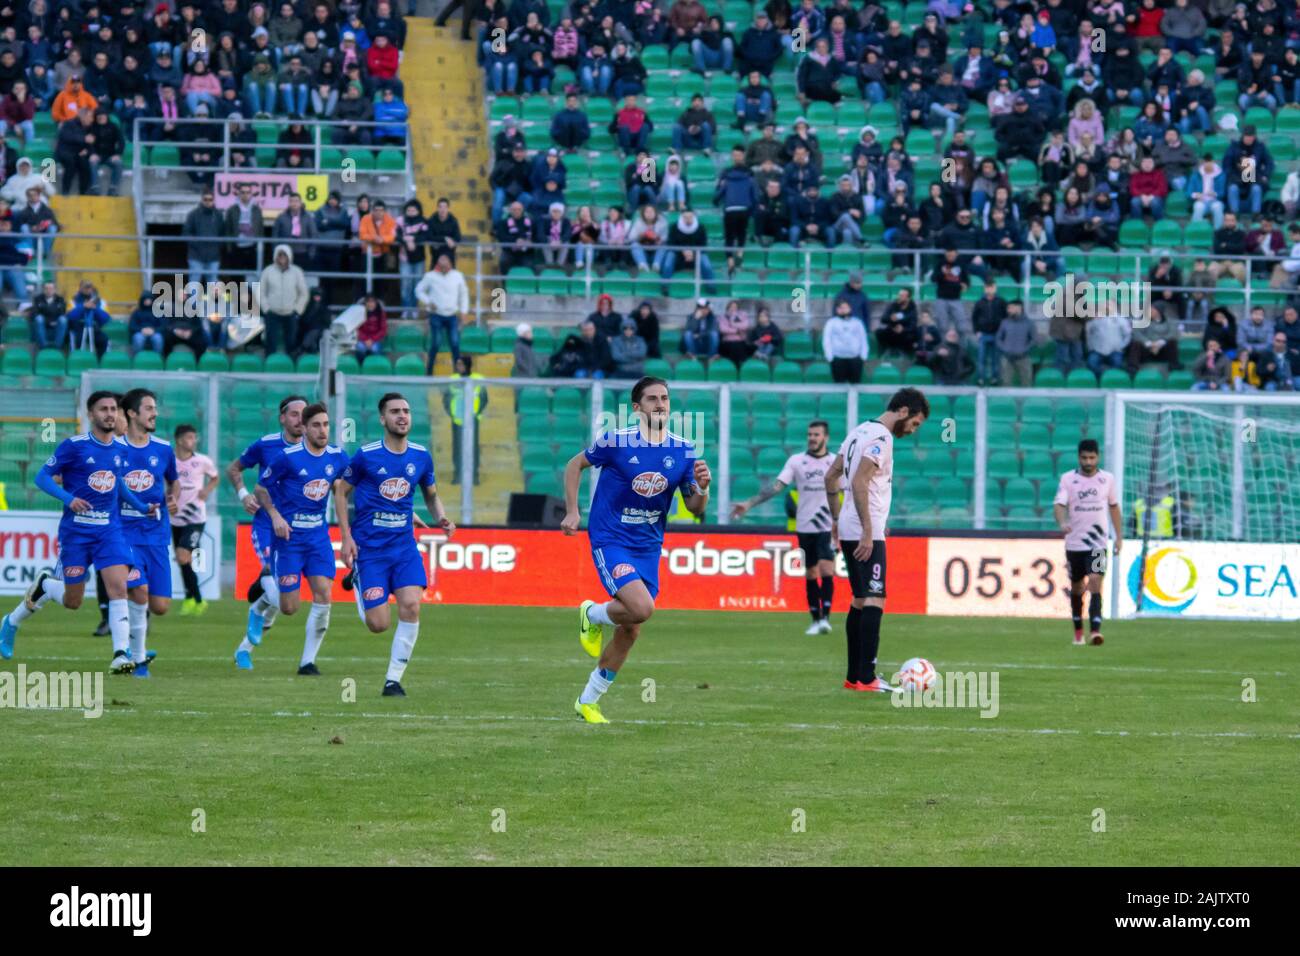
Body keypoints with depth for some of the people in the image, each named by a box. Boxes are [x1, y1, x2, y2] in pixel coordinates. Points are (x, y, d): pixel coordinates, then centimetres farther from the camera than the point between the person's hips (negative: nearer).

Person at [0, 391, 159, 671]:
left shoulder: (121, 448, 6)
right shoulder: (74, 446, -9)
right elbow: (42, 477, -7)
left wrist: (142, 507, 13)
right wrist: (68, 498, -22)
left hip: (110, 530, 3)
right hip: (75, 530, -3)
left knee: (118, 588, -16)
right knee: (72, 601, 3)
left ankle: (121, 654, -17)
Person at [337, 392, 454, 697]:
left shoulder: (421, 456, 3)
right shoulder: (366, 455, -7)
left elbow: (431, 495, 18)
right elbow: (341, 492, 3)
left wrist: (441, 518, -3)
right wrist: (346, 537, -6)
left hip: (404, 546, 3)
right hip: (369, 546, -3)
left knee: (411, 606, -18)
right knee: (377, 625, -7)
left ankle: (393, 680, -5)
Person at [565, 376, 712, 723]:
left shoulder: (684, 452, -1)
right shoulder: (616, 442, -12)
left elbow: (695, 509, 4)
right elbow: (575, 465, 4)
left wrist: (702, 488, -18)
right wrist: (572, 512, -3)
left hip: (648, 547, 5)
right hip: (610, 540, -5)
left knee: (630, 631, 6)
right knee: (642, 608, -25)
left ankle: (588, 701, 22)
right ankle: (592, 615, 8)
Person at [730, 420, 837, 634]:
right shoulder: (796, 461, 2)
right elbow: (776, 486, -4)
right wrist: (749, 503, -14)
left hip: (828, 527, -2)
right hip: (805, 527, 2)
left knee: (826, 570, -15)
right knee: (810, 574, 6)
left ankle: (825, 617, -15)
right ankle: (815, 620, 13)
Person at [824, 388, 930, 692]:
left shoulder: (860, 432, 16)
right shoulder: (880, 437, -13)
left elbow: (831, 476, 21)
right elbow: (859, 483, -22)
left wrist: (836, 519, 23)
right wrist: (868, 532, -23)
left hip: (849, 530, 10)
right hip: (866, 535, -10)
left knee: (859, 601, 15)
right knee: (874, 602, -12)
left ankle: (853, 676, 18)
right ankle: (866, 678, -18)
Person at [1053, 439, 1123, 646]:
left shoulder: (1107, 479, 3)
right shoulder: (1068, 479, -2)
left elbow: (1114, 507, 14)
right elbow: (1059, 504, -13)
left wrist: (1119, 537, 12)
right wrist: (1062, 523, -34)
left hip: (1098, 542, -1)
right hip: (1074, 542, 1)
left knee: (1095, 582, -18)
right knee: (1076, 588, 12)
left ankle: (1095, 630, -25)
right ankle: (1078, 631, 28)